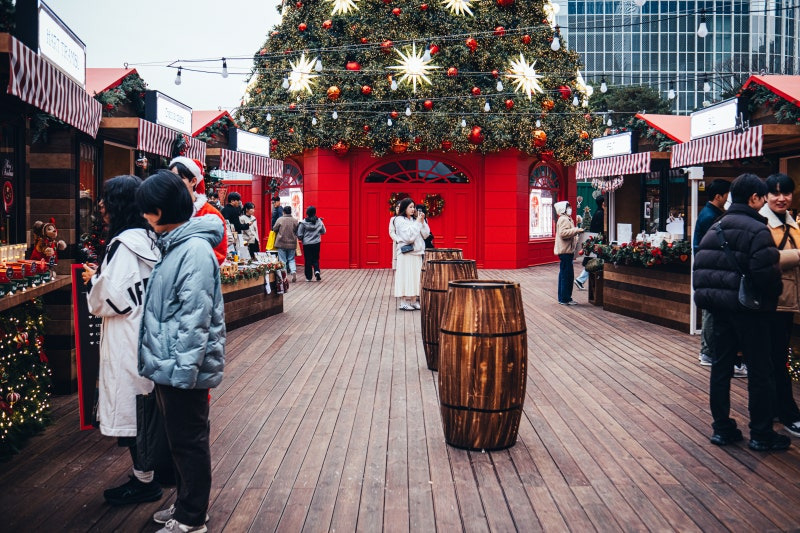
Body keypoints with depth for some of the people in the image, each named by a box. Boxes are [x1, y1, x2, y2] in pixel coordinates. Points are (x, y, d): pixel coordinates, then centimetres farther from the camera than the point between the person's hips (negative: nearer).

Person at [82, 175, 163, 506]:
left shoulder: (123, 244, -19)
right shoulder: (145, 240, 9)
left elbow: (113, 300, -20)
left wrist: (93, 280, -3)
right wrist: (103, 277, 12)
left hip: (127, 339, -9)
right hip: (145, 333, 9)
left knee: (131, 407, 2)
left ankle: (144, 481, 14)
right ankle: (148, 471, 29)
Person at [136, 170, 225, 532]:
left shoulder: (195, 250, -19)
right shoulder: (173, 245, 11)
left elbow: (195, 320, -22)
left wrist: (183, 370, -21)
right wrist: (160, 361, 17)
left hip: (183, 370, -9)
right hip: (168, 365, 9)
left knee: (189, 442, 5)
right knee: (178, 439, 20)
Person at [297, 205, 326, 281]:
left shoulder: (303, 222, -11)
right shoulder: (319, 221, -5)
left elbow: (299, 235, -7)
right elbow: (323, 232, 6)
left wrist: (302, 239, 13)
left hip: (307, 244, -2)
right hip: (316, 243, 2)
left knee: (308, 260, 8)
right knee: (316, 259, 14)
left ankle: (308, 277, 12)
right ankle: (317, 271, -10)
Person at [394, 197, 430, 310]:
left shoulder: (414, 220, 11)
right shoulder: (400, 220, -8)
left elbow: (426, 234, 7)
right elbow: (409, 236, -17)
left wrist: (422, 222, -4)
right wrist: (417, 223, -14)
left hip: (417, 253, 6)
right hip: (406, 253, -6)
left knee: (415, 277, 8)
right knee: (406, 277, -4)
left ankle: (413, 301, 16)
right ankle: (403, 302, 2)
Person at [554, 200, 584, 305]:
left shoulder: (566, 219, 21)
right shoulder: (564, 219, -13)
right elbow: (563, 233, -26)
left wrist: (577, 230, 14)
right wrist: (577, 230, -23)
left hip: (565, 251, 11)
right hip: (565, 251, -11)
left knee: (564, 274, 13)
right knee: (567, 274, -9)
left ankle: (562, 298, 19)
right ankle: (565, 299, -6)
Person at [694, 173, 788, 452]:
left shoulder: (715, 227, 10)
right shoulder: (757, 230, -14)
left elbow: (700, 266, 9)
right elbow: (766, 273, -22)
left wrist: (709, 295, 16)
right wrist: (774, 293, -3)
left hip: (720, 307, 7)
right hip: (749, 309, -7)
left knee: (721, 366, 11)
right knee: (760, 371, 4)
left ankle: (721, 428, 18)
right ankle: (761, 435, 12)